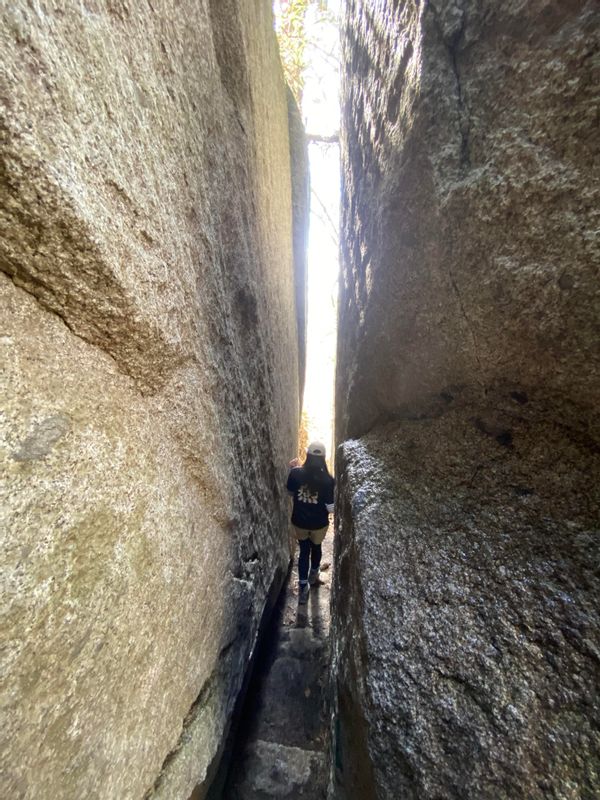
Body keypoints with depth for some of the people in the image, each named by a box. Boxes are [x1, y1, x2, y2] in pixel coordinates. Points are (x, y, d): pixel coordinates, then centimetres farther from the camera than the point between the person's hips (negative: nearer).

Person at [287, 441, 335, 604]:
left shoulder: (296, 473, -20)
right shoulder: (328, 480, -25)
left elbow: (290, 493, -1)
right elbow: (331, 508, -19)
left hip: (299, 521, 1)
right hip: (319, 523, 0)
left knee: (304, 551, 23)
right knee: (316, 548, 28)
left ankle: (303, 588, 28)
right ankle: (313, 575, 53)